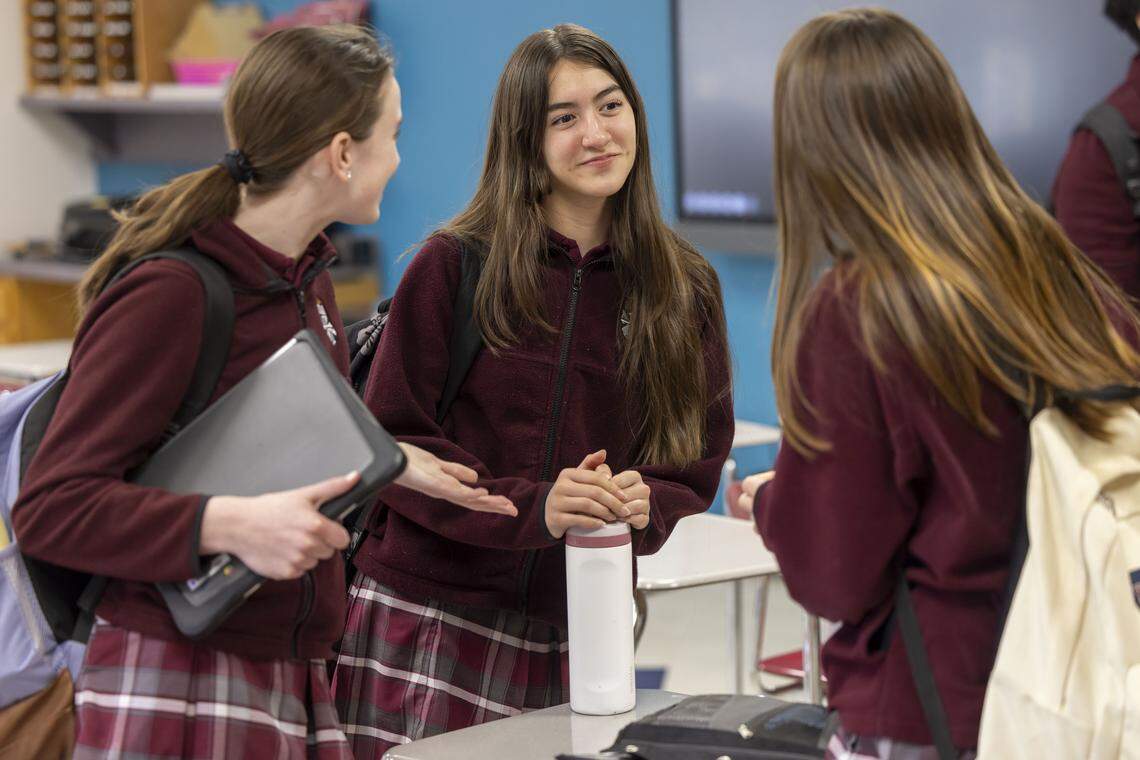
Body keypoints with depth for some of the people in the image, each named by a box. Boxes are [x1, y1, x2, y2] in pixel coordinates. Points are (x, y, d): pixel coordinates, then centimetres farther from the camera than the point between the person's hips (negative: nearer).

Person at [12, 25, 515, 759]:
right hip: (176, 683, -8)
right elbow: (50, 508, -18)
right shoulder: (166, 293, -16)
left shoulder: (307, 278, 11)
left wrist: (389, 462, 16)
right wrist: (231, 524, -29)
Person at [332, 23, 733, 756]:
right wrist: (532, 507, -19)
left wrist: (642, 504, -13)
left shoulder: (687, 289, 6)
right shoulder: (455, 267, -3)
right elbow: (392, 443, -5)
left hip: (577, 634, 2)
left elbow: (695, 463, 10)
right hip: (430, 619, -2)